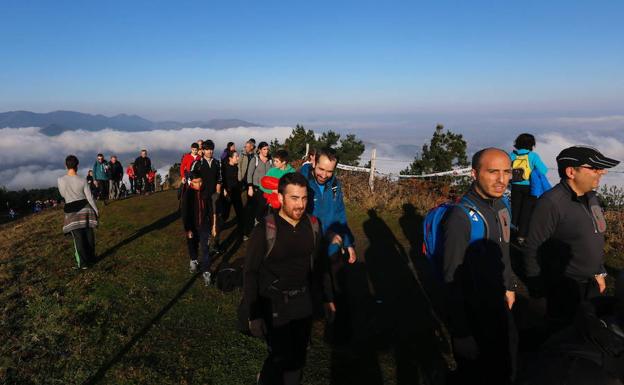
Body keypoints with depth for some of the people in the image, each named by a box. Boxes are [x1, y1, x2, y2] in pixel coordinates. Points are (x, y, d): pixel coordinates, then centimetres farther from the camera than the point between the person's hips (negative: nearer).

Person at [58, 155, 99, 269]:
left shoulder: (61, 180, -10)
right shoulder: (82, 181, -9)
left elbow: (63, 195, 6)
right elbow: (89, 197, -4)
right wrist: (96, 210, 6)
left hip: (72, 211, -1)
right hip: (85, 208, 1)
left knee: (78, 237, 4)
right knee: (89, 235, 13)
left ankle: (83, 263, 6)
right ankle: (91, 258, 23)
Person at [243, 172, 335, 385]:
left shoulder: (312, 225, -4)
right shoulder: (265, 230, -19)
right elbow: (251, 273, -12)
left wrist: (328, 297, 12)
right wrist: (254, 314, -12)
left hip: (303, 300, 5)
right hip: (274, 303, -4)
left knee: (299, 355, 16)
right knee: (282, 356, -2)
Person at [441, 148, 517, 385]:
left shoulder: (501, 205, -2)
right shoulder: (461, 216, -28)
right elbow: (452, 277, -24)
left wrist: (509, 286, 19)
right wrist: (460, 329, -20)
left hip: (499, 304, 8)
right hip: (472, 311, -8)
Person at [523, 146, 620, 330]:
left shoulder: (590, 197, 2)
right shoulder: (551, 203, -25)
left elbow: (595, 240, 15)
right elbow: (532, 250, -21)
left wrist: (599, 273, 15)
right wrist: (537, 288, -15)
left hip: (592, 284, 8)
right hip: (564, 289, -8)